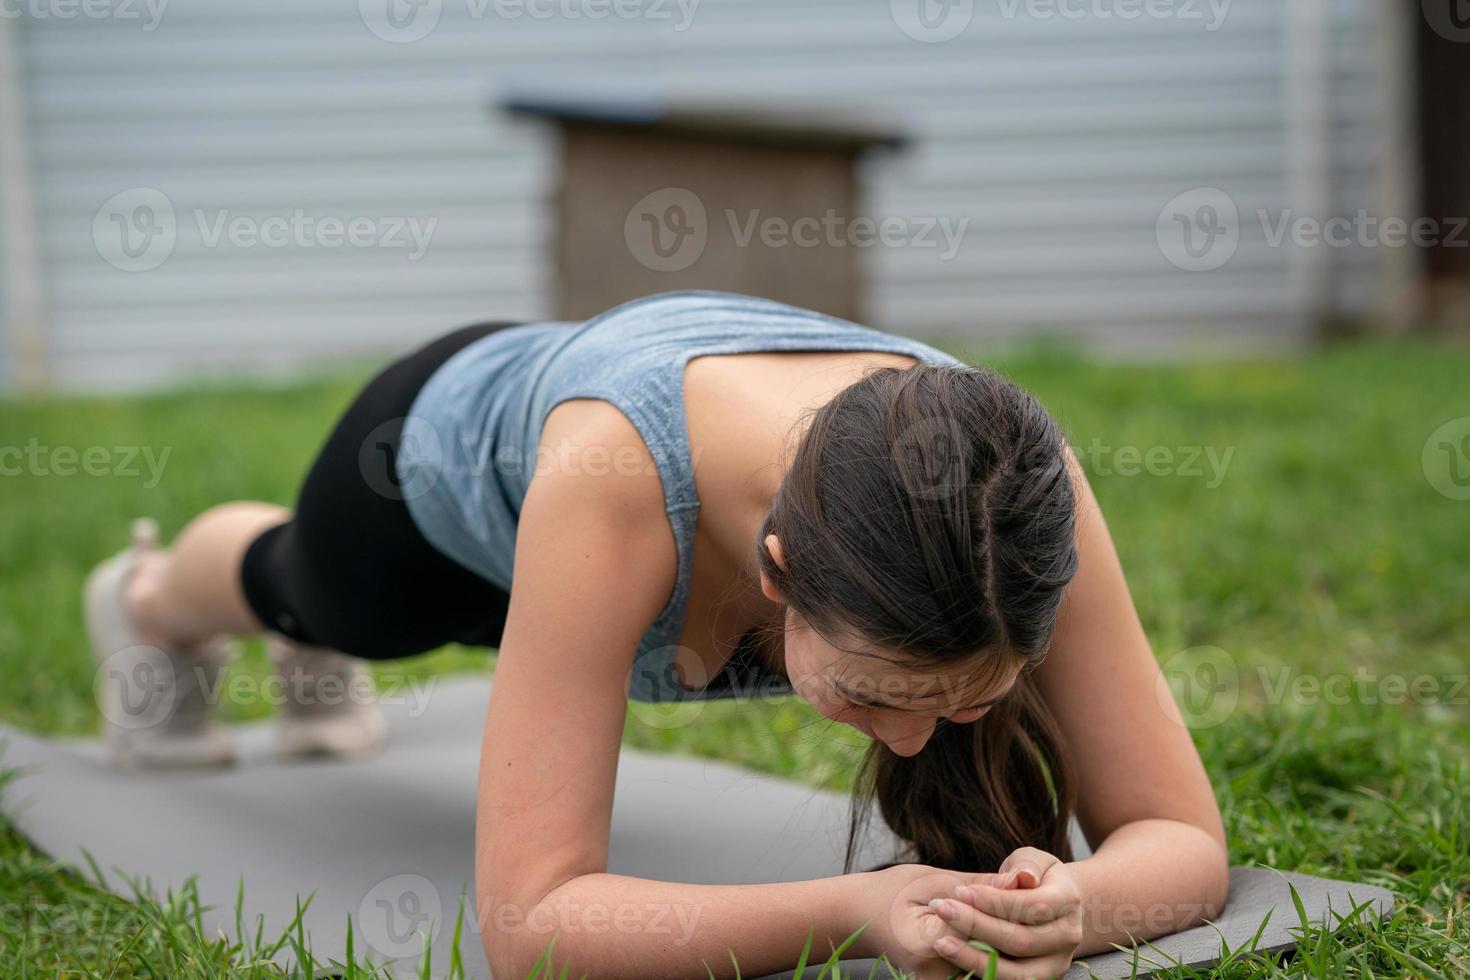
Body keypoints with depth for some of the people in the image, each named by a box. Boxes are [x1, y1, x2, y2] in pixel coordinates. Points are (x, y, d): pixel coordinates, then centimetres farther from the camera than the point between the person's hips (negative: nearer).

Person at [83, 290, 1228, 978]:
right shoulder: (612, 478, -54)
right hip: (456, 439, -3)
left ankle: (316, 660, 76)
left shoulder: (1012, 482, -44)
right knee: (311, 590, 35)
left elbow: (1184, 837, -38)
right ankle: (147, 600, 72)